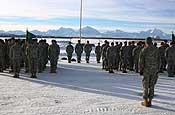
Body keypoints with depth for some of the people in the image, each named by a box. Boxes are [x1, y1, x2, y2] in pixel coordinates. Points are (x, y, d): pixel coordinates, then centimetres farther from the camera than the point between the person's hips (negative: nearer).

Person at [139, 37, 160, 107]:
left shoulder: (144, 50, -7)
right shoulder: (156, 49, 3)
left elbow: (141, 61, -9)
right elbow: (158, 60, 6)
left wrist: (141, 70, -1)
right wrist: (157, 70, 13)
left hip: (146, 70, -3)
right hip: (154, 70, 3)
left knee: (145, 85, 5)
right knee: (152, 85, 9)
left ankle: (145, 102, 6)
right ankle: (150, 101, 12)